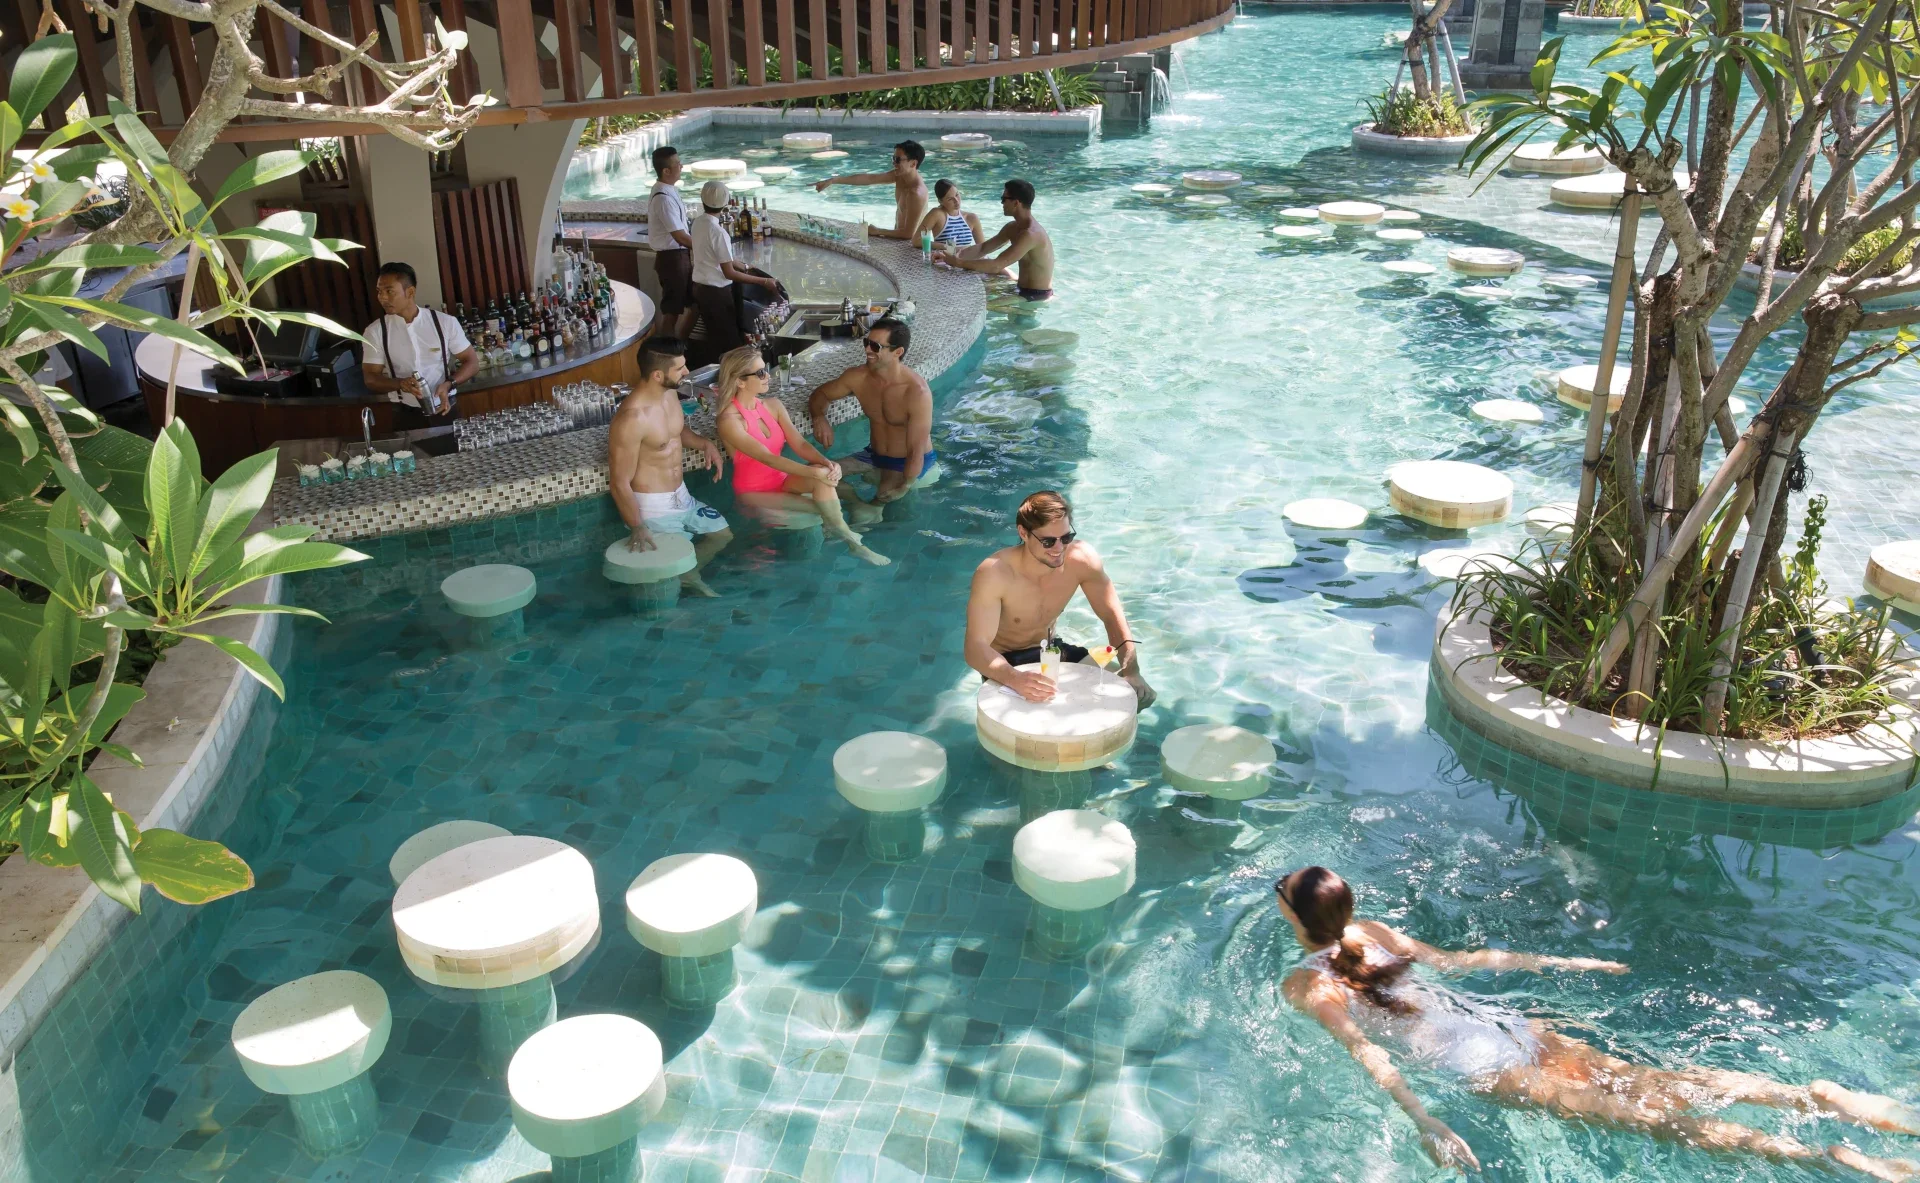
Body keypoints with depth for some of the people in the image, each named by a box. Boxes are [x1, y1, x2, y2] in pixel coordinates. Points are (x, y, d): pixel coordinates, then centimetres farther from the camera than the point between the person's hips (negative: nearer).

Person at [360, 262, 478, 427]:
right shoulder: (375, 331, -3)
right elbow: (371, 378, -2)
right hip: (406, 417, 0)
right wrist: (400, 383, -23)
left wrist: (449, 384, -18)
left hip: (445, 412, 0)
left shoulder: (445, 322, -5)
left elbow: (472, 361, 1)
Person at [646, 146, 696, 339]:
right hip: (672, 258, -9)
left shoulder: (670, 191, 7)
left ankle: (681, 344, 29)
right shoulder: (663, 198, -23)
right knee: (672, 309, 2)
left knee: (690, 303, 18)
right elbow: (680, 236, -22)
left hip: (680, 255, 9)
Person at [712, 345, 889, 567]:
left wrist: (826, 462, -27)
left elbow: (800, 444, -6)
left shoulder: (773, 405, 2)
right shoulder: (730, 421, -20)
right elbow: (768, 458, -27)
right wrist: (814, 472, -35)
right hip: (754, 494, -5)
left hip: (781, 481, 5)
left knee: (823, 473, -27)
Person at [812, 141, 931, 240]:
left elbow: (909, 233, -31)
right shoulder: (899, 175, -4)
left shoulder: (916, 193, -29)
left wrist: (878, 231, -19)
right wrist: (832, 180, -7)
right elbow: (868, 178, -3)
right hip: (900, 237, 8)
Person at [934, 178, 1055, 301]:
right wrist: (952, 254, -6)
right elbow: (983, 248, 8)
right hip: (1024, 289, 10)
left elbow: (996, 266, -32)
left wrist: (958, 262, -26)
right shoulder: (1013, 227, 6)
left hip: (1036, 296, -10)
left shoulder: (1030, 234, -26)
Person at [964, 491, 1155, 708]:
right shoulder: (994, 573, -31)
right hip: (1004, 663, -5)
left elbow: (1112, 616, -9)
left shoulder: (1082, 558, -18)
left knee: (1140, 694, -6)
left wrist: (1131, 669, -26)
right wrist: (1015, 679, -55)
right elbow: (976, 647, -35)